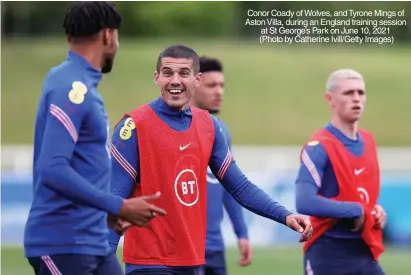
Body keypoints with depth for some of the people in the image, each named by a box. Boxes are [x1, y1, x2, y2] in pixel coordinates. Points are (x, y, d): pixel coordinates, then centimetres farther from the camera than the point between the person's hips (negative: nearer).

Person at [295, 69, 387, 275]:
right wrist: (355, 211, -19)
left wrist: (375, 211, 4)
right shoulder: (319, 147, -14)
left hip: (363, 253, 7)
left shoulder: (368, 142, 12)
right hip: (328, 255, -7)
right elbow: (304, 202, -26)